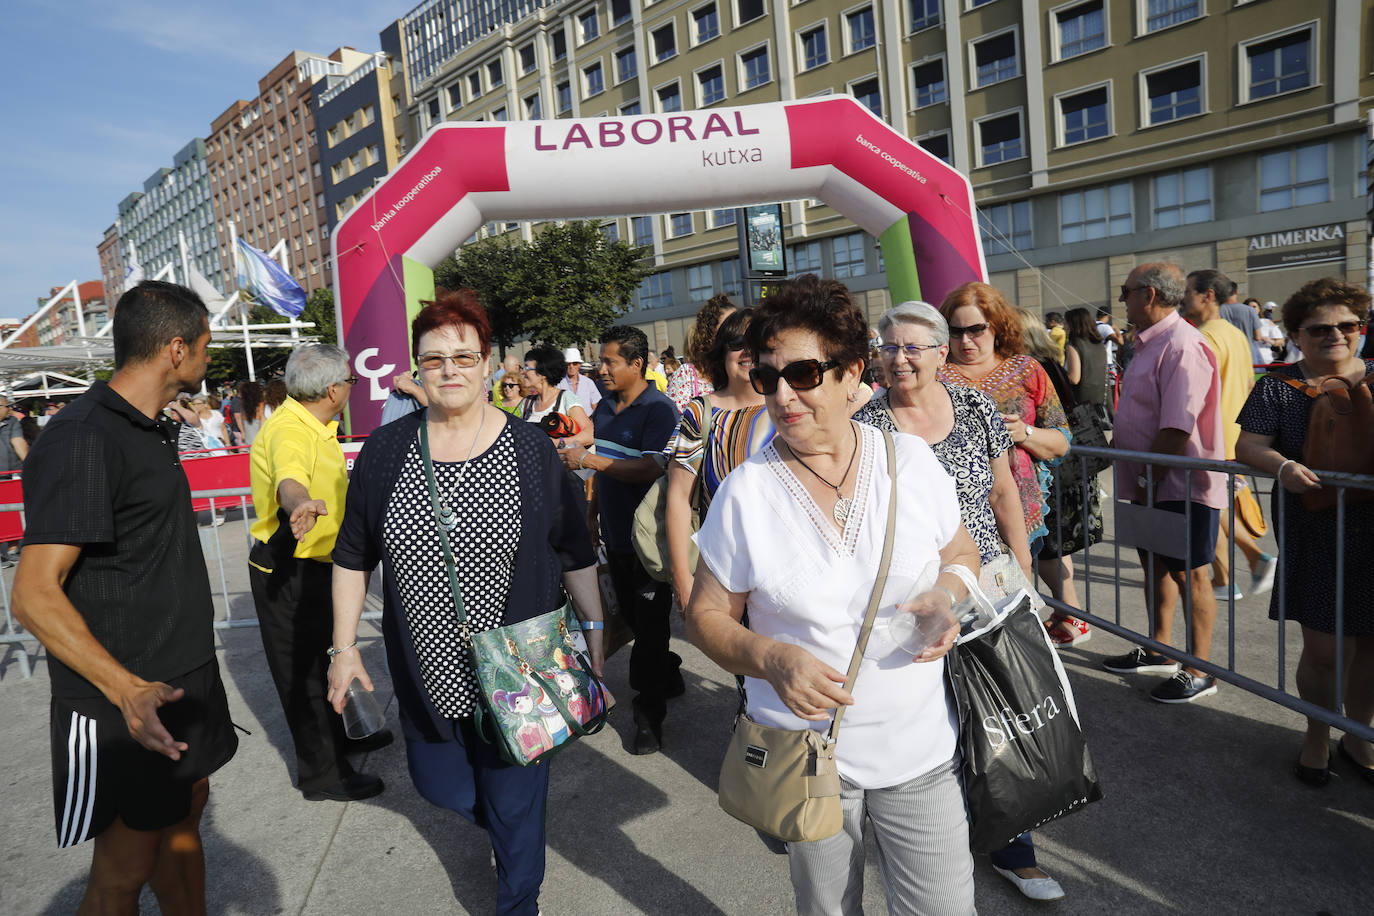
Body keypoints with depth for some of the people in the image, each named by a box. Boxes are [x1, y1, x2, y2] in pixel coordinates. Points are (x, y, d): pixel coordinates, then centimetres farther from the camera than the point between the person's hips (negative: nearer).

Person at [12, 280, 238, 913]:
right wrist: (129, 690, -34)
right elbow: (34, 596, -24)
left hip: (186, 680, 9)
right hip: (123, 703, -9)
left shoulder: (148, 431, 11)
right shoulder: (82, 440, -20)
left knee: (183, 816, 20)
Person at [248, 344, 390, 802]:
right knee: (301, 668, 2)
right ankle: (322, 774, 16)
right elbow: (289, 479, -51)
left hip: (312, 565, 10)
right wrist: (302, 506, -70)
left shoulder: (316, 427, 7)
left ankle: (339, 733, 45)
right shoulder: (287, 431, -27)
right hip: (286, 570, -10)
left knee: (320, 656, 25)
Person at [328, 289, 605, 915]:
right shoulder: (385, 451, -3)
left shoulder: (532, 451, -7)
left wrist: (594, 631, -1)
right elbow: (352, 556, 5)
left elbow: (576, 553, -1)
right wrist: (344, 646, 4)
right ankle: (505, 829, 53)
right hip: (425, 671, 3)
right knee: (441, 786, 20)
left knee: (514, 800, 11)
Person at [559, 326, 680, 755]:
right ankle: (668, 676, 39)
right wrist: (593, 510, 18)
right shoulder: (605, 407, 10)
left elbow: (650, 468, -27)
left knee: (650, 623, 1)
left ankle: (649, 714, 14)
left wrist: (587, 459, -25)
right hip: (615, 534, 8)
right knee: (631, 616, 18)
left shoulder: (659, 409, -15)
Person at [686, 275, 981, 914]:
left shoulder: (911, 459, -6)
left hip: (920, 748, 1)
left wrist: (946, 593, -13)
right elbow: (706, 615, -4)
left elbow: (963, 554, 9)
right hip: (805, 758, 0)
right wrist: (771, 659, -22)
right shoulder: (744, 492, -11)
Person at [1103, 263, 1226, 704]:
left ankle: (1199, 672, 16)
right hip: (1153, 484, 10)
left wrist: (1148, 481, -21)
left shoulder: (1183, 346, -21)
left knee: (1188, 574, 2)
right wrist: (1140, 482, 14)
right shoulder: (1150, 343, 13)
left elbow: (1177, 428, -26)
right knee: (1155, 564, 19)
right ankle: (1160, 651, 35)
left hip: (1182, 486, -10)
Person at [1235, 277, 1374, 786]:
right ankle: (1317, 735, 26)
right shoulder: (1277, 387, 2)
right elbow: (1248, 445, -6)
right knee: (1323, 649, 0)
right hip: (1313, 538, -2)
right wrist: (1281, 466, -26)